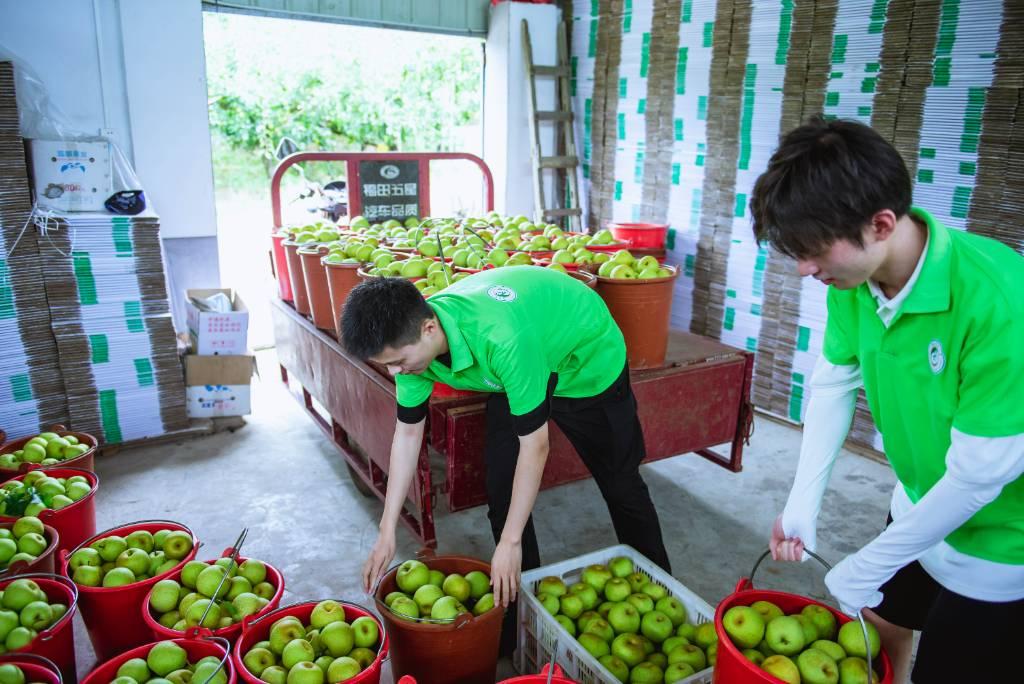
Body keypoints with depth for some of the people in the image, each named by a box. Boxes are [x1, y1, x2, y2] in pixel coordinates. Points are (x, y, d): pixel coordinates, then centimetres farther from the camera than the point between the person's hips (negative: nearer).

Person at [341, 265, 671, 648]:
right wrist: (387, 531, -8)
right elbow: (408, 432, -11)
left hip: (588, 358, -5)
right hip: (513, 372, 5)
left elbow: (535, 445, -35)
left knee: (619, 480, 9)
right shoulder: (411, 338, -23)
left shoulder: (502, 338, -45)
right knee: (501, 487, -1)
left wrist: (510, 542, -28)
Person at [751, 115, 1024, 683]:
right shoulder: (853, 276, -16)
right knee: (880, 624, 22)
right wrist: (801, 506, -7)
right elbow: (833, 382, -3)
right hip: (919, 507, 5)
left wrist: (866, 567, -18)